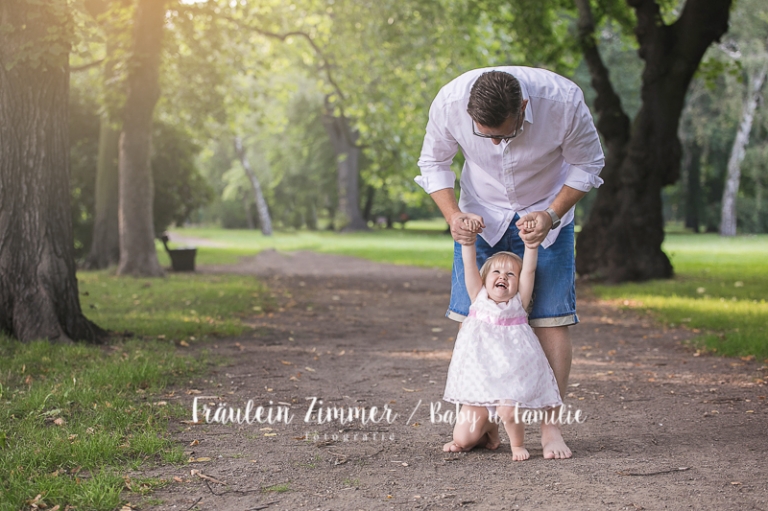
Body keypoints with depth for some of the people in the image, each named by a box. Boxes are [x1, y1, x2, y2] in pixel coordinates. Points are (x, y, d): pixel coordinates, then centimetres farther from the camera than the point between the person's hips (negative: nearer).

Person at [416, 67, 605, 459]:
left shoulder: (563, 99, -31)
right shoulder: (449, 102, -28)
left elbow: (587, 165, -13)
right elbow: (433, 163, -8)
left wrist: (551, 215, -25)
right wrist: (453, 214, -23)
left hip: (547, 210, -1)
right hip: (482, 214, 1)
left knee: (551, 316, -8)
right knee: (472, 316, -4)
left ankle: (550, 427, 0)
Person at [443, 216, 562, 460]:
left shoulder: (519, 303, 2)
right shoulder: (479, 298, 4)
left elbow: (529, 270, -9)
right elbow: (469, 266, -5)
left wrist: (531, 243, -21)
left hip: (510, 376, -2)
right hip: (477, 380, 2)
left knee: (508, 413, -25)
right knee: (462, 438, -1)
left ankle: (517, 444, 9)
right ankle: (488, 430, 33)